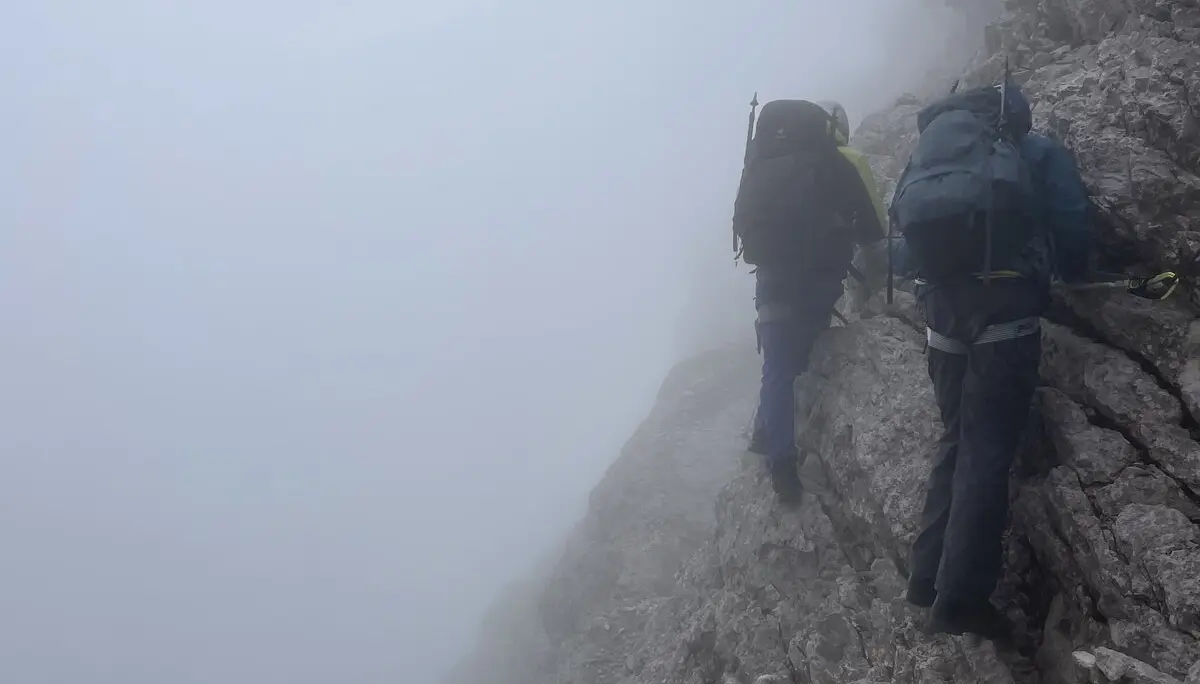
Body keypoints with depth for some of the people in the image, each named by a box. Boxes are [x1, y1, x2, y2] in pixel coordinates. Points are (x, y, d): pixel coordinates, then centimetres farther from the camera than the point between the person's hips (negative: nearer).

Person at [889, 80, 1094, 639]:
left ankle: (929, 577, 11)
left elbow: (902, 230, 15)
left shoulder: (932, 153, 21)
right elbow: (1073, 226, 3)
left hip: (943, 311, 4)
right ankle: (961, 597, -10)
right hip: (1006, 310, -4)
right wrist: (1071, 274, 20)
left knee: (956, 441, 16)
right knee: (987, 451, -5)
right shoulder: (1041, 152, 11)